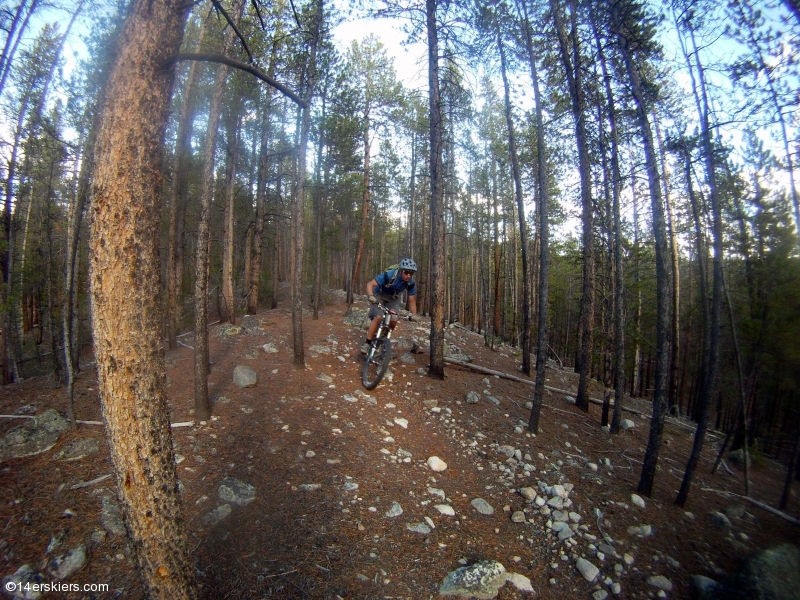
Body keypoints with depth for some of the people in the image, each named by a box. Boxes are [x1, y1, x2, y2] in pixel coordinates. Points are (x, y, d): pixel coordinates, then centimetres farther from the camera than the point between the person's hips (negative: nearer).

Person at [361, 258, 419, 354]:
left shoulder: (411, 283, -20)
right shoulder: (389, 275, -33)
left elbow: (412, 301, -11)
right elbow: (370, 284, -33)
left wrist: (413, 314, -26)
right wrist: (370, 296, -51)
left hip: (392, 299, 4)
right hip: (379, 296, -4)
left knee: (393, 320, -15)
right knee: (378, 318, -25)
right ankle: (367, 343, -14)